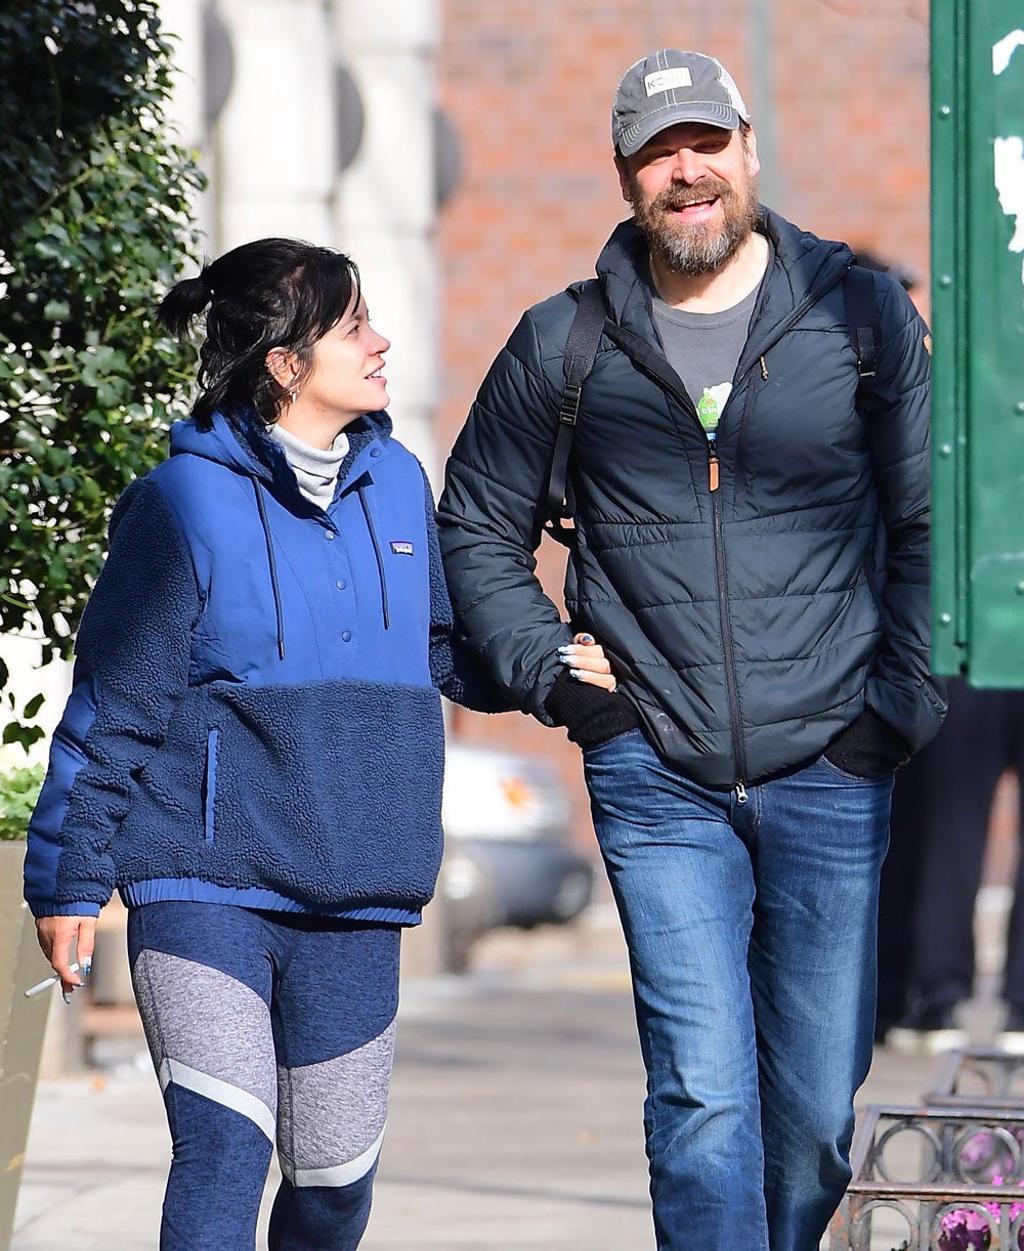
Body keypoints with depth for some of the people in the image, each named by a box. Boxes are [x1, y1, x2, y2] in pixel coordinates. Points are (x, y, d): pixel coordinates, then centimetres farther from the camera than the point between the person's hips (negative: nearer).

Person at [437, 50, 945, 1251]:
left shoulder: (862, 316, 4)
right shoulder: (564, 346, 5)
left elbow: (931, 522, 8)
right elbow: (475, 532, 17)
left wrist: (904, 703, 0)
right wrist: (549, 673, 4)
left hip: (829, 766, 1)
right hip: (656, 779, 0)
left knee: (818, 1103, 4)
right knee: (702, 1093, -11)